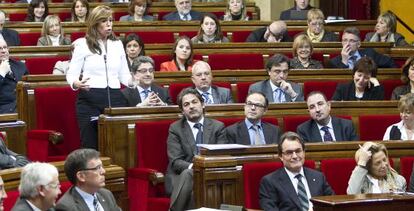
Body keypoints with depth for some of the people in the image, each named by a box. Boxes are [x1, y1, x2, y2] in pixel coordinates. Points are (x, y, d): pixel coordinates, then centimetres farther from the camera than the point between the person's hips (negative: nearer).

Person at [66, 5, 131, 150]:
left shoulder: (117, 44, 15)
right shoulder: (83, 44, 3)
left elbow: (124, 75, 18)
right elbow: (72, 74, 1)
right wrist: (77, 84, -22)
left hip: (115, 99, 3)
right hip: (90, 100, -3)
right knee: (90, 147, -3)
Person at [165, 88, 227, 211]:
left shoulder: (218, 127, 11)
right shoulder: (175, 129, 7)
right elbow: (175, 161, -4)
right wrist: (193, 167, -25)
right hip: (181, 177, 0)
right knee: (188, 173, -36)